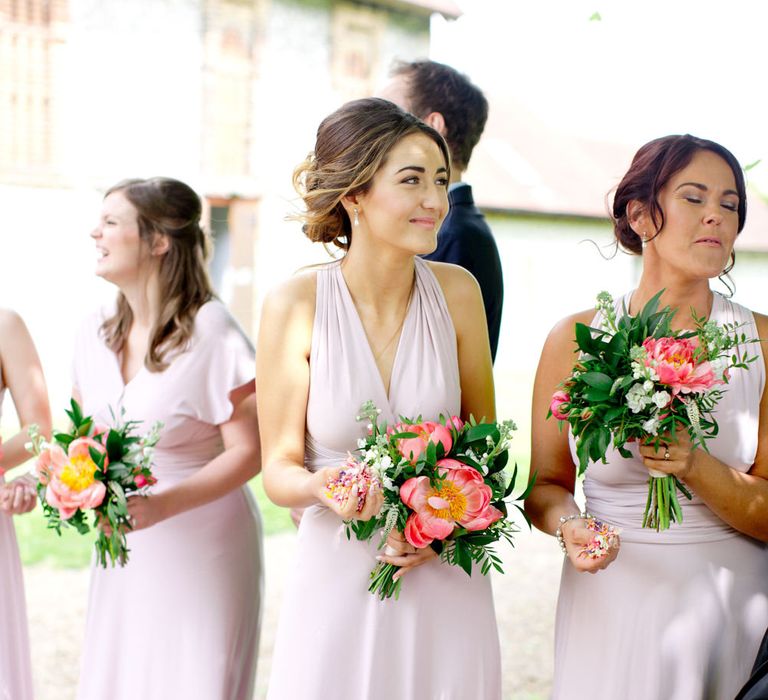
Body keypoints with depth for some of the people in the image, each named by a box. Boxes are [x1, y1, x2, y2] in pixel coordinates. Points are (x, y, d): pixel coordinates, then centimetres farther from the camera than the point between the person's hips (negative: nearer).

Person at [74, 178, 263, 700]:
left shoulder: (210, 329, -16)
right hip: (124, 548, 6)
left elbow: (249, 451, -16)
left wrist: (164, 505, -25)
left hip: (203, 551, -6)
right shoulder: (97, 332, 4)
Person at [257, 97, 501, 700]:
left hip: (445, 578, 2)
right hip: (338, 579, -2)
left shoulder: (456, 292, -5)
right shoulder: (296, 306, -11)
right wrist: (322, 486, -25)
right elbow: (279, 469, -4)